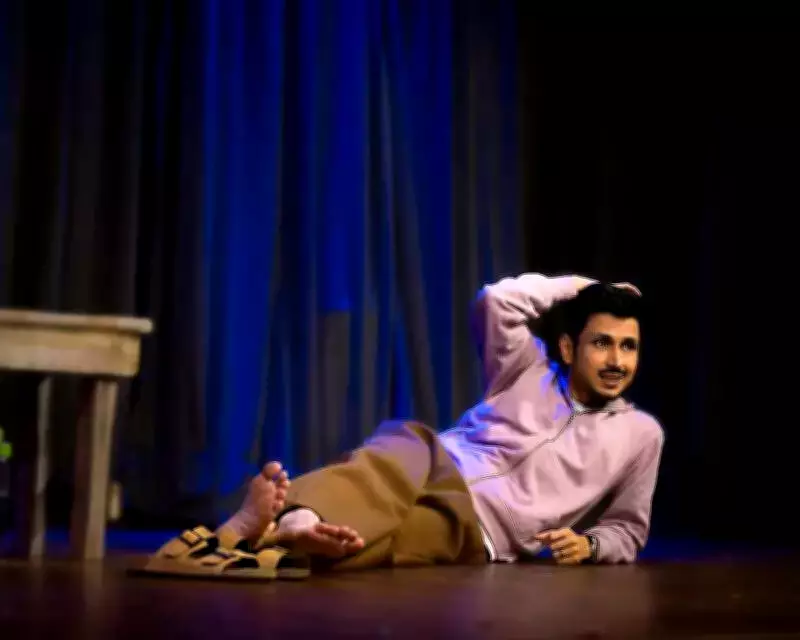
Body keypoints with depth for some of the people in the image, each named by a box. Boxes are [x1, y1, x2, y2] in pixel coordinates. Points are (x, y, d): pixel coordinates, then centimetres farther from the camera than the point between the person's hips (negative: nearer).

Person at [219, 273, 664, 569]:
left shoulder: (639, 434, 14)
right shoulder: (531, 367, 15)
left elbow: (627, 530, 19)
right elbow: (497, 300, -1)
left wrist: (588, 545, -4)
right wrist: (583, 286, 11)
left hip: (473, 530, -2)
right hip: (437, 467, 2)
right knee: (407, 442, -37)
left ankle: (276, 535, -63)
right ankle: (298, 519, -66)